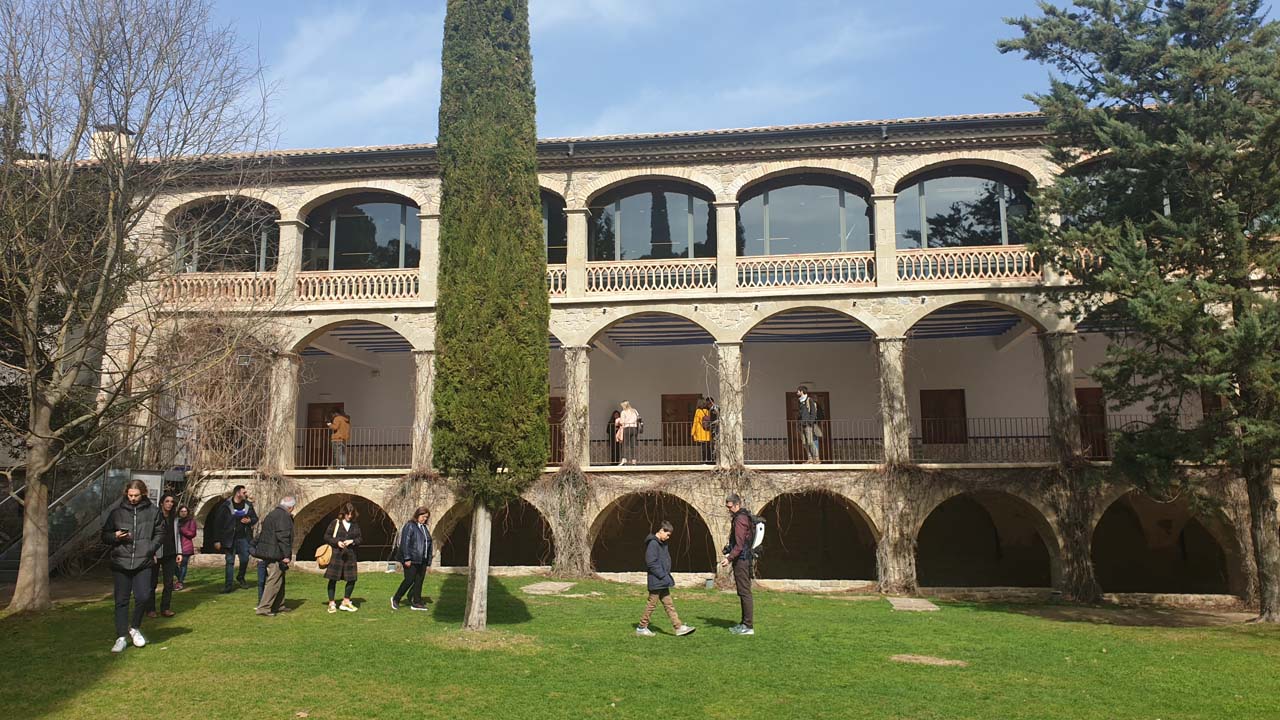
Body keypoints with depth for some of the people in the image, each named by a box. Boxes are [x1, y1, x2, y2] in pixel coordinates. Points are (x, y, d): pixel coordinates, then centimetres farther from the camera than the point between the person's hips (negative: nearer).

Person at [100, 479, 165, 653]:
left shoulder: (153, 511, 4)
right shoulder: (117, 512, 5)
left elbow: (160, 533, 11)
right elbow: (105, 535, 11)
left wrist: (151, 548, -3)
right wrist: (115, 536, -11)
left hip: (143, 562, -1)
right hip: (120, 562, 1)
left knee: (143, 597, -7)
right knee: (121, 601, 4)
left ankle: (134, 628, 19)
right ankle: (121, 637, 13)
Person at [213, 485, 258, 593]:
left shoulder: (248, 505, 6)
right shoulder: (226, 506, -6)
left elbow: (255, 518, 17)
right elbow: (219, 523, -6)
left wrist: (250, 521, -9)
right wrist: (218, 540, -8)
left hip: (243, 537, 3)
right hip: (230, 538, -3)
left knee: (245, 559, 3)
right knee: (230, 561, 1)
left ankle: (240, 577, 28)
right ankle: (228, 584, 6)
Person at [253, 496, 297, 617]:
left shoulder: (272, 514, 16)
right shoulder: (284, 516, -15)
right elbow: (283, 537, -22)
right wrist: (286, 555, -19)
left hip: (267, 552, 10)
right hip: (275, 554, -10)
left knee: (280, 580, 18)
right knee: (274, 581, -6)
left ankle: (278, 606, 26)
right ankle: (263, 608, -6)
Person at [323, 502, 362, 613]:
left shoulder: (355, 525, 11)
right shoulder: (336, 523, 0)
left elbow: (360, 538, 13)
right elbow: (326, 536, 2)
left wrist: (352, 541, -7)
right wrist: (336, 542, -12)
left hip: (350, 555, 3)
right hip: (336, 554, -3)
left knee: (352, 579, 3)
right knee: (333, 579, 0)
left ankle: (346, 601, 19)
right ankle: (331, 603, 10)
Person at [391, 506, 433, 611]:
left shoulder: (424, 528, 16)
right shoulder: (410, 526, -7)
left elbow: (429, 544, 19)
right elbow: (405, 542, -13)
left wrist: (428, 561, 14)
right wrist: (407, 558, -18)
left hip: (422, 561, 7)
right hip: (412, 560, -7)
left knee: (419, 581, 6)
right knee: (409, 580, -5)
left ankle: (416, 602, 12)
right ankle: (395, 599, 12)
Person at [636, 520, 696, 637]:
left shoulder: (662, 544, 14)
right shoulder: (652, 543, -17)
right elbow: (651, 563, -22)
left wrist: (668, 577, 12)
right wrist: (663, 576, -20)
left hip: (662, 582, 10)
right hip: (656, 581, -10)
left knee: (669, 605, 9)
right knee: (652, 604, 0)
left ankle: (679, 627, 9)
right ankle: (641, 628, 12)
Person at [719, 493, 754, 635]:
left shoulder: (740, 519, -15)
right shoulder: (743, 517, 17)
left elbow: (739, 544, -21)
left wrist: (729, 558, -21)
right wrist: (730, 556, 21)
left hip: (741, 561, -11)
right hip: (742, 560, 11)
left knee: (745, 592, -7)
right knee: (743, 593, 14)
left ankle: (748, 626, -3)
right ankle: (745, 623, 21)